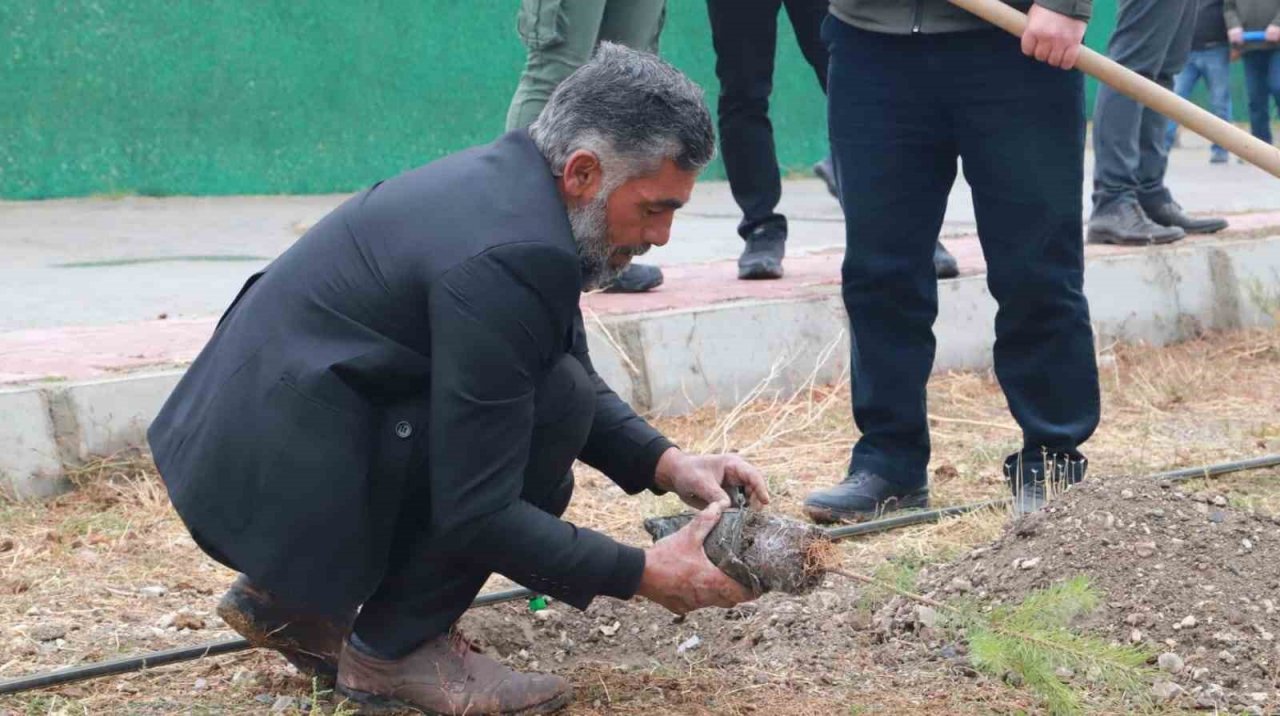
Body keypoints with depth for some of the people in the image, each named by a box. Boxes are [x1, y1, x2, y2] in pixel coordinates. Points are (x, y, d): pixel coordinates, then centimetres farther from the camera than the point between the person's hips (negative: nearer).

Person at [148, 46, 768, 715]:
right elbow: (474, 514, -21)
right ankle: (395, 648, -3)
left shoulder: (506, 179, 4)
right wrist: (642, 574, -13)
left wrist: (667, 465, 5)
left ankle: (289, 599, 17)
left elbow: (579, 374, 19)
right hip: (279, 476, -10)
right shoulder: (506, 258, -25)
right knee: (555, 402, -17)